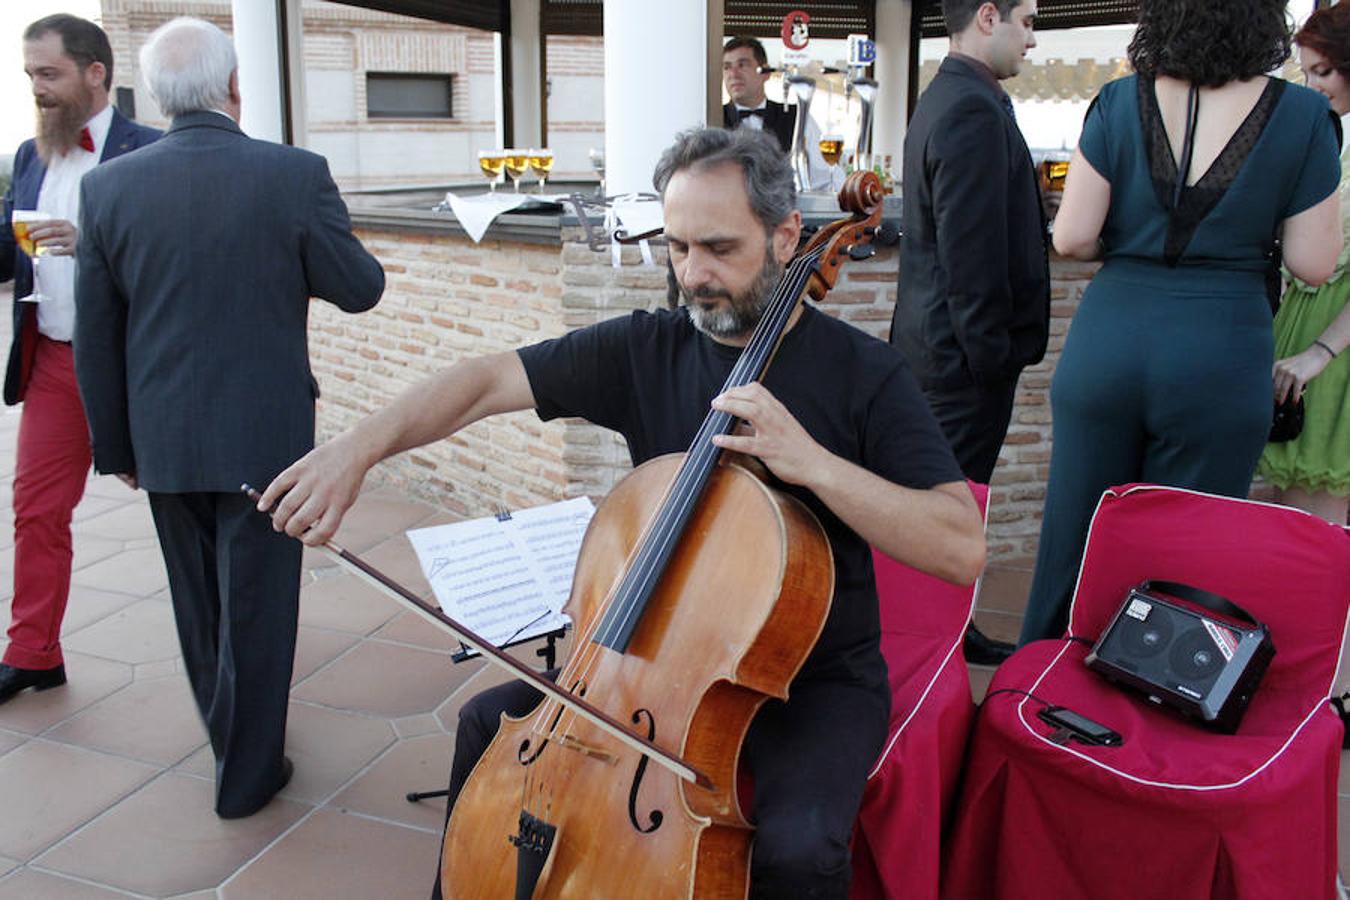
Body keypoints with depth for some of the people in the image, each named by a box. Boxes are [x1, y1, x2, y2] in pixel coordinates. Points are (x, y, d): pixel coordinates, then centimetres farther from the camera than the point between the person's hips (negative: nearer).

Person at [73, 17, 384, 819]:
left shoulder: (108, 188, -4)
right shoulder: (295, 174, -14)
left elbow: (96, 338, 0)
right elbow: (360, 288, -5)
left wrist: (115, 444, 11)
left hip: (163, 438, 4)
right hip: (264, 435, -3)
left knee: (199, 601, 22)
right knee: (257, 605, 9)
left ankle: (228, 734, 43)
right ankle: (247, 773, 21)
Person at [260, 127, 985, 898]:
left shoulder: (864, 373, -13)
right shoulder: (646, 348, -3)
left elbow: (962, 547, -21)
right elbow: (490, 381, -8)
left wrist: (812, 461, -31)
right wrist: (363, 444, -24)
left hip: (818, 678, -3)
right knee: (492, 724, -3)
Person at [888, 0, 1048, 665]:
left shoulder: (944, 97, 14)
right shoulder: (974, 110, -19)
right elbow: (972, 255, -23)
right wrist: (994, 356, -17)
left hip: (935, 337, 11)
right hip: (965, 355, -11)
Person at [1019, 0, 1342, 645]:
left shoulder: (1119, 104, -2)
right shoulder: (1304, 116, -3)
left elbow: (1071, 239, -4)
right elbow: (1313, 264, -2)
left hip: (1107, 347, 2)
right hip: (1221, 361, -1)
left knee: (1071, 542, 13)